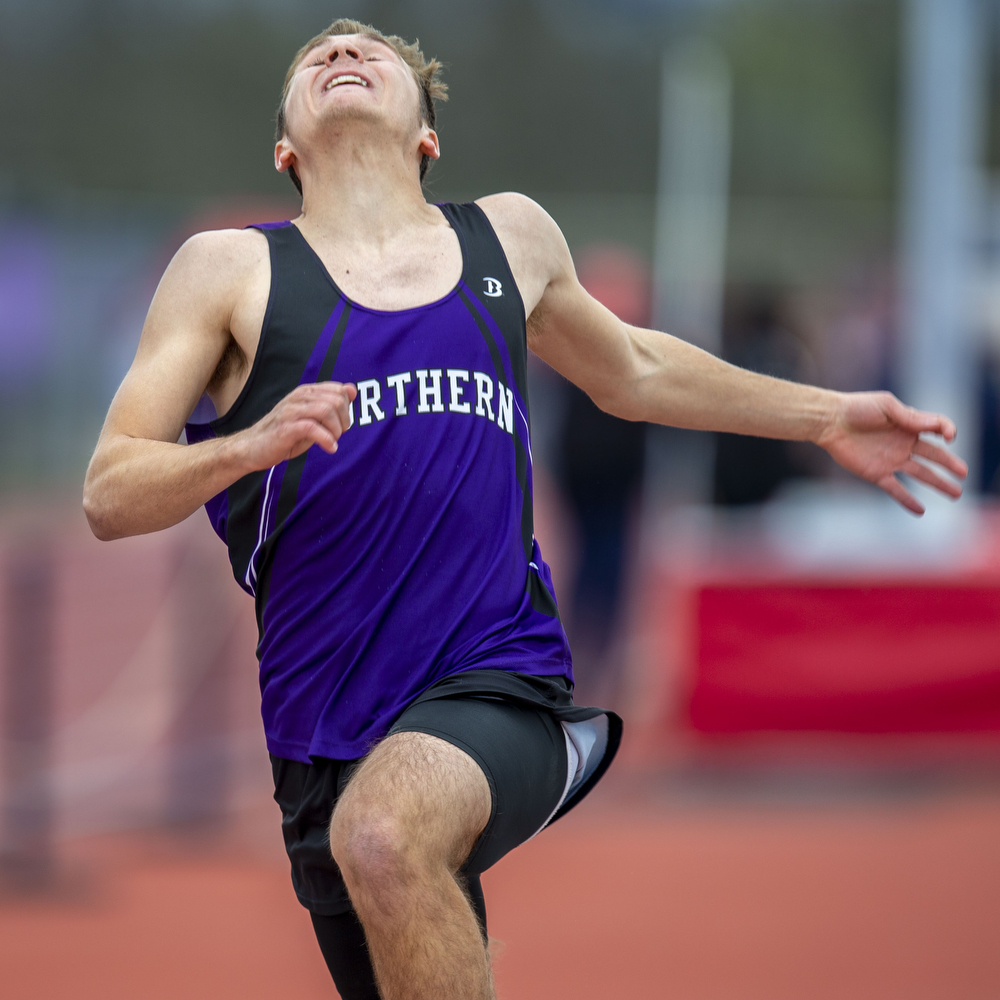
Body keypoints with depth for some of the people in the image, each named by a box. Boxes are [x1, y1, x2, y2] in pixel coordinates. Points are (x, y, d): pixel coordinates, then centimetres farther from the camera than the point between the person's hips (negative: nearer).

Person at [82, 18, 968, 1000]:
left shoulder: (511, 238, 12)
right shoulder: (232, 271, 3)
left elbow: (632, 373, 33)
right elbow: (109, 496, -4)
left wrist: (824, 416, 34)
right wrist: (248, 448, -23)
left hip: (499, 684, -1)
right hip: (327, 732, 1)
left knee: (386, 832, -34)